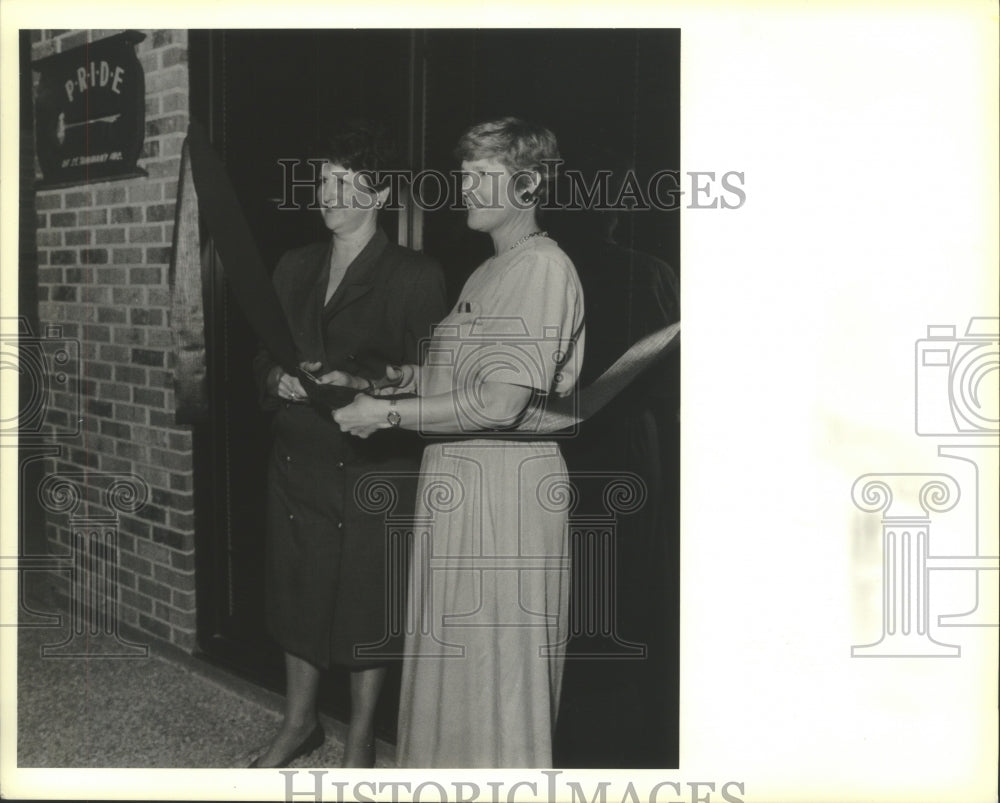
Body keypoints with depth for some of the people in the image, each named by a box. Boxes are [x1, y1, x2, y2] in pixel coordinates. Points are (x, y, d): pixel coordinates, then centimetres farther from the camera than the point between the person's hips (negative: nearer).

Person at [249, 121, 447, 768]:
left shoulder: (415, 276, -6)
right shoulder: (295, 268, 12)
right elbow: (262, 356, 14)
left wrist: (360, 384, -23)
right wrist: (279, 379, -8)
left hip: (373, 466, -5)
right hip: (297, 460, 5)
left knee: (366, 599, 3)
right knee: (298, 588, 13)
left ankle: (361, 740, 22)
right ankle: (300, 723, 32)